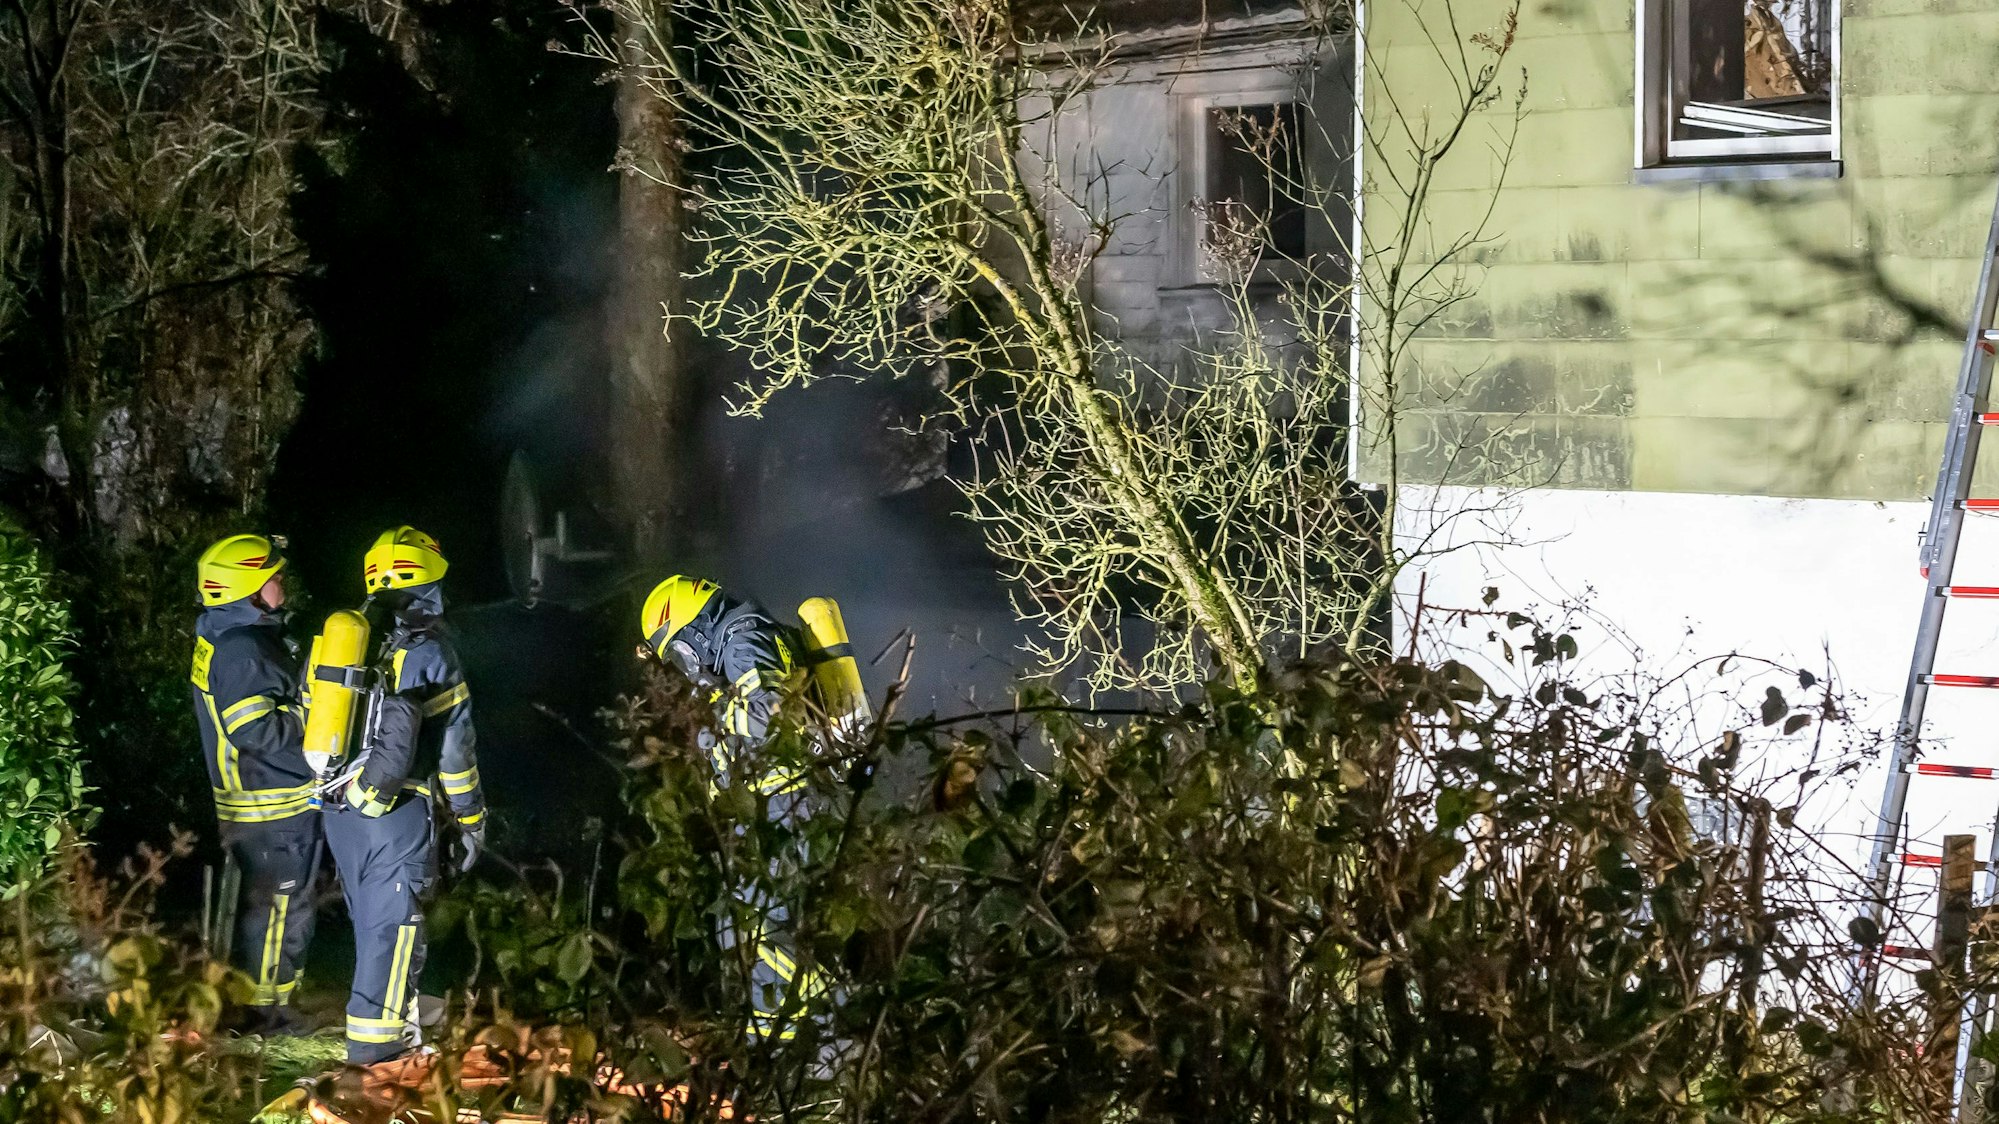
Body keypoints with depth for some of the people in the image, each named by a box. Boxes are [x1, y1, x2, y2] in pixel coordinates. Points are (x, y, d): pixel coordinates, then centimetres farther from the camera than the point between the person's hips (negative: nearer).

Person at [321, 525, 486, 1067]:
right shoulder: (430, 653, -8)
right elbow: (454, 748, -7)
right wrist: (471, 820, 3)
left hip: (338, 808, 6)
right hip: (397, 811, -6)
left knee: (369, 916, 16)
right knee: (394, 921, 0)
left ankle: (396, 1021, 26)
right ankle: (373, 1037, -1)